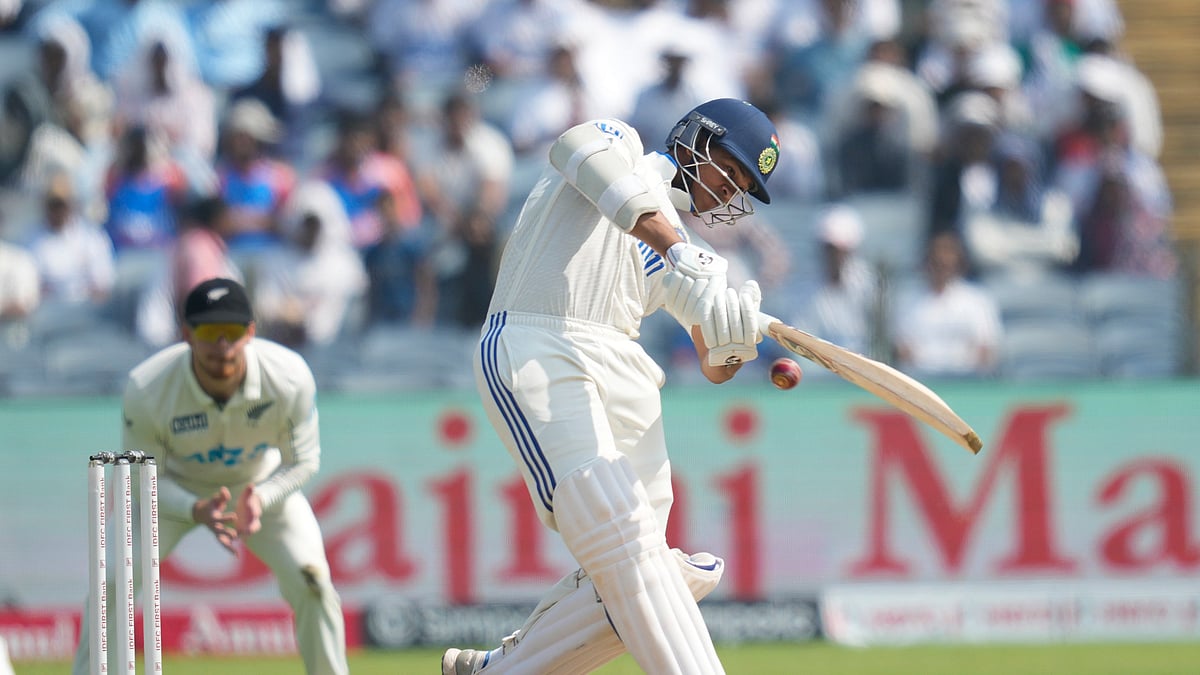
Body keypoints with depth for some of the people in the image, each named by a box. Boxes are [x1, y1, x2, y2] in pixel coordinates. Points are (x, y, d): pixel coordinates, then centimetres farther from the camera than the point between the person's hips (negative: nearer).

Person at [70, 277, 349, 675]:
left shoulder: (290, 378, -31)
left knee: (312, 582, -15)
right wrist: (196, 511, -38)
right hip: (173, 489, -1)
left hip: (263, 485, 1)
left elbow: (303, 461, -14)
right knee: (111, 584, -16)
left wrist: (260, 500, -35)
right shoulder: (146, 389, -34)